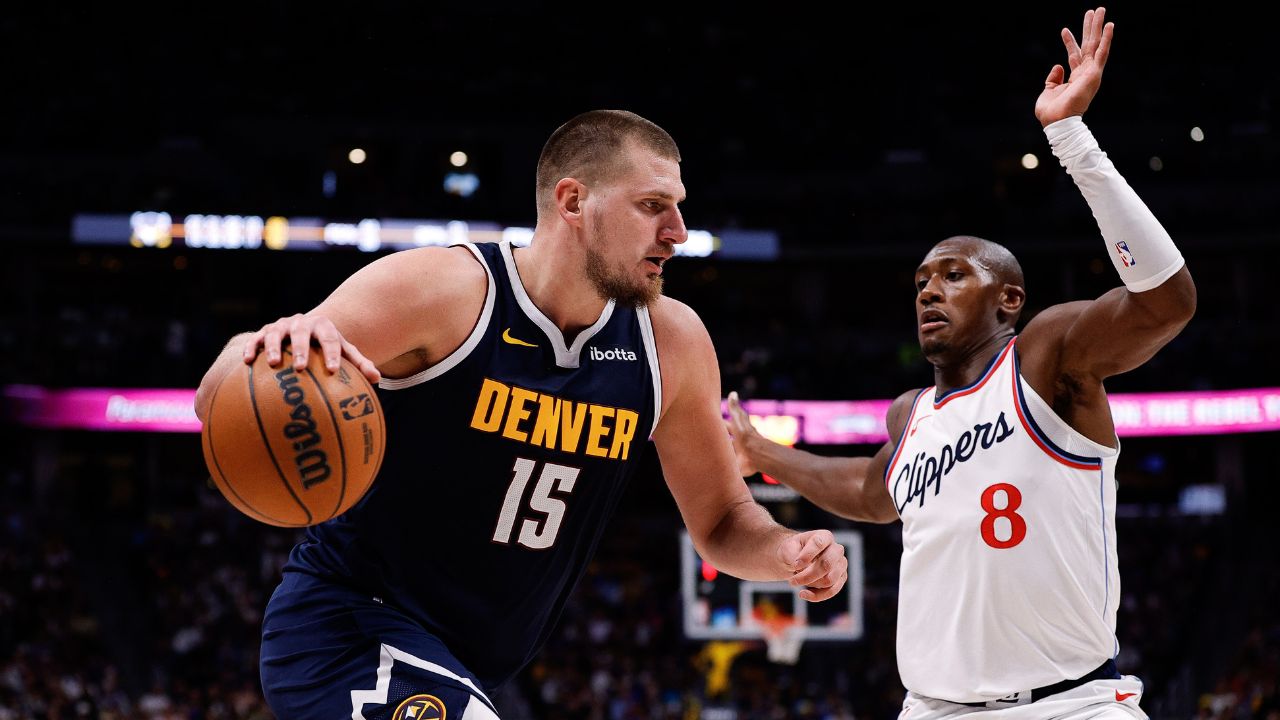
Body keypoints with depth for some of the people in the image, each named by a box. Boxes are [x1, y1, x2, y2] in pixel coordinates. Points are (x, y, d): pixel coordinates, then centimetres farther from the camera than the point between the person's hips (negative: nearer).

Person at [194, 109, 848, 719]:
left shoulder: (671, 340, -2)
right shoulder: (440, 291, -18)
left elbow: (721, 519, 10)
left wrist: (784, 551, -13)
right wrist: (263, 353, -43)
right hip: (346, 622, -7)